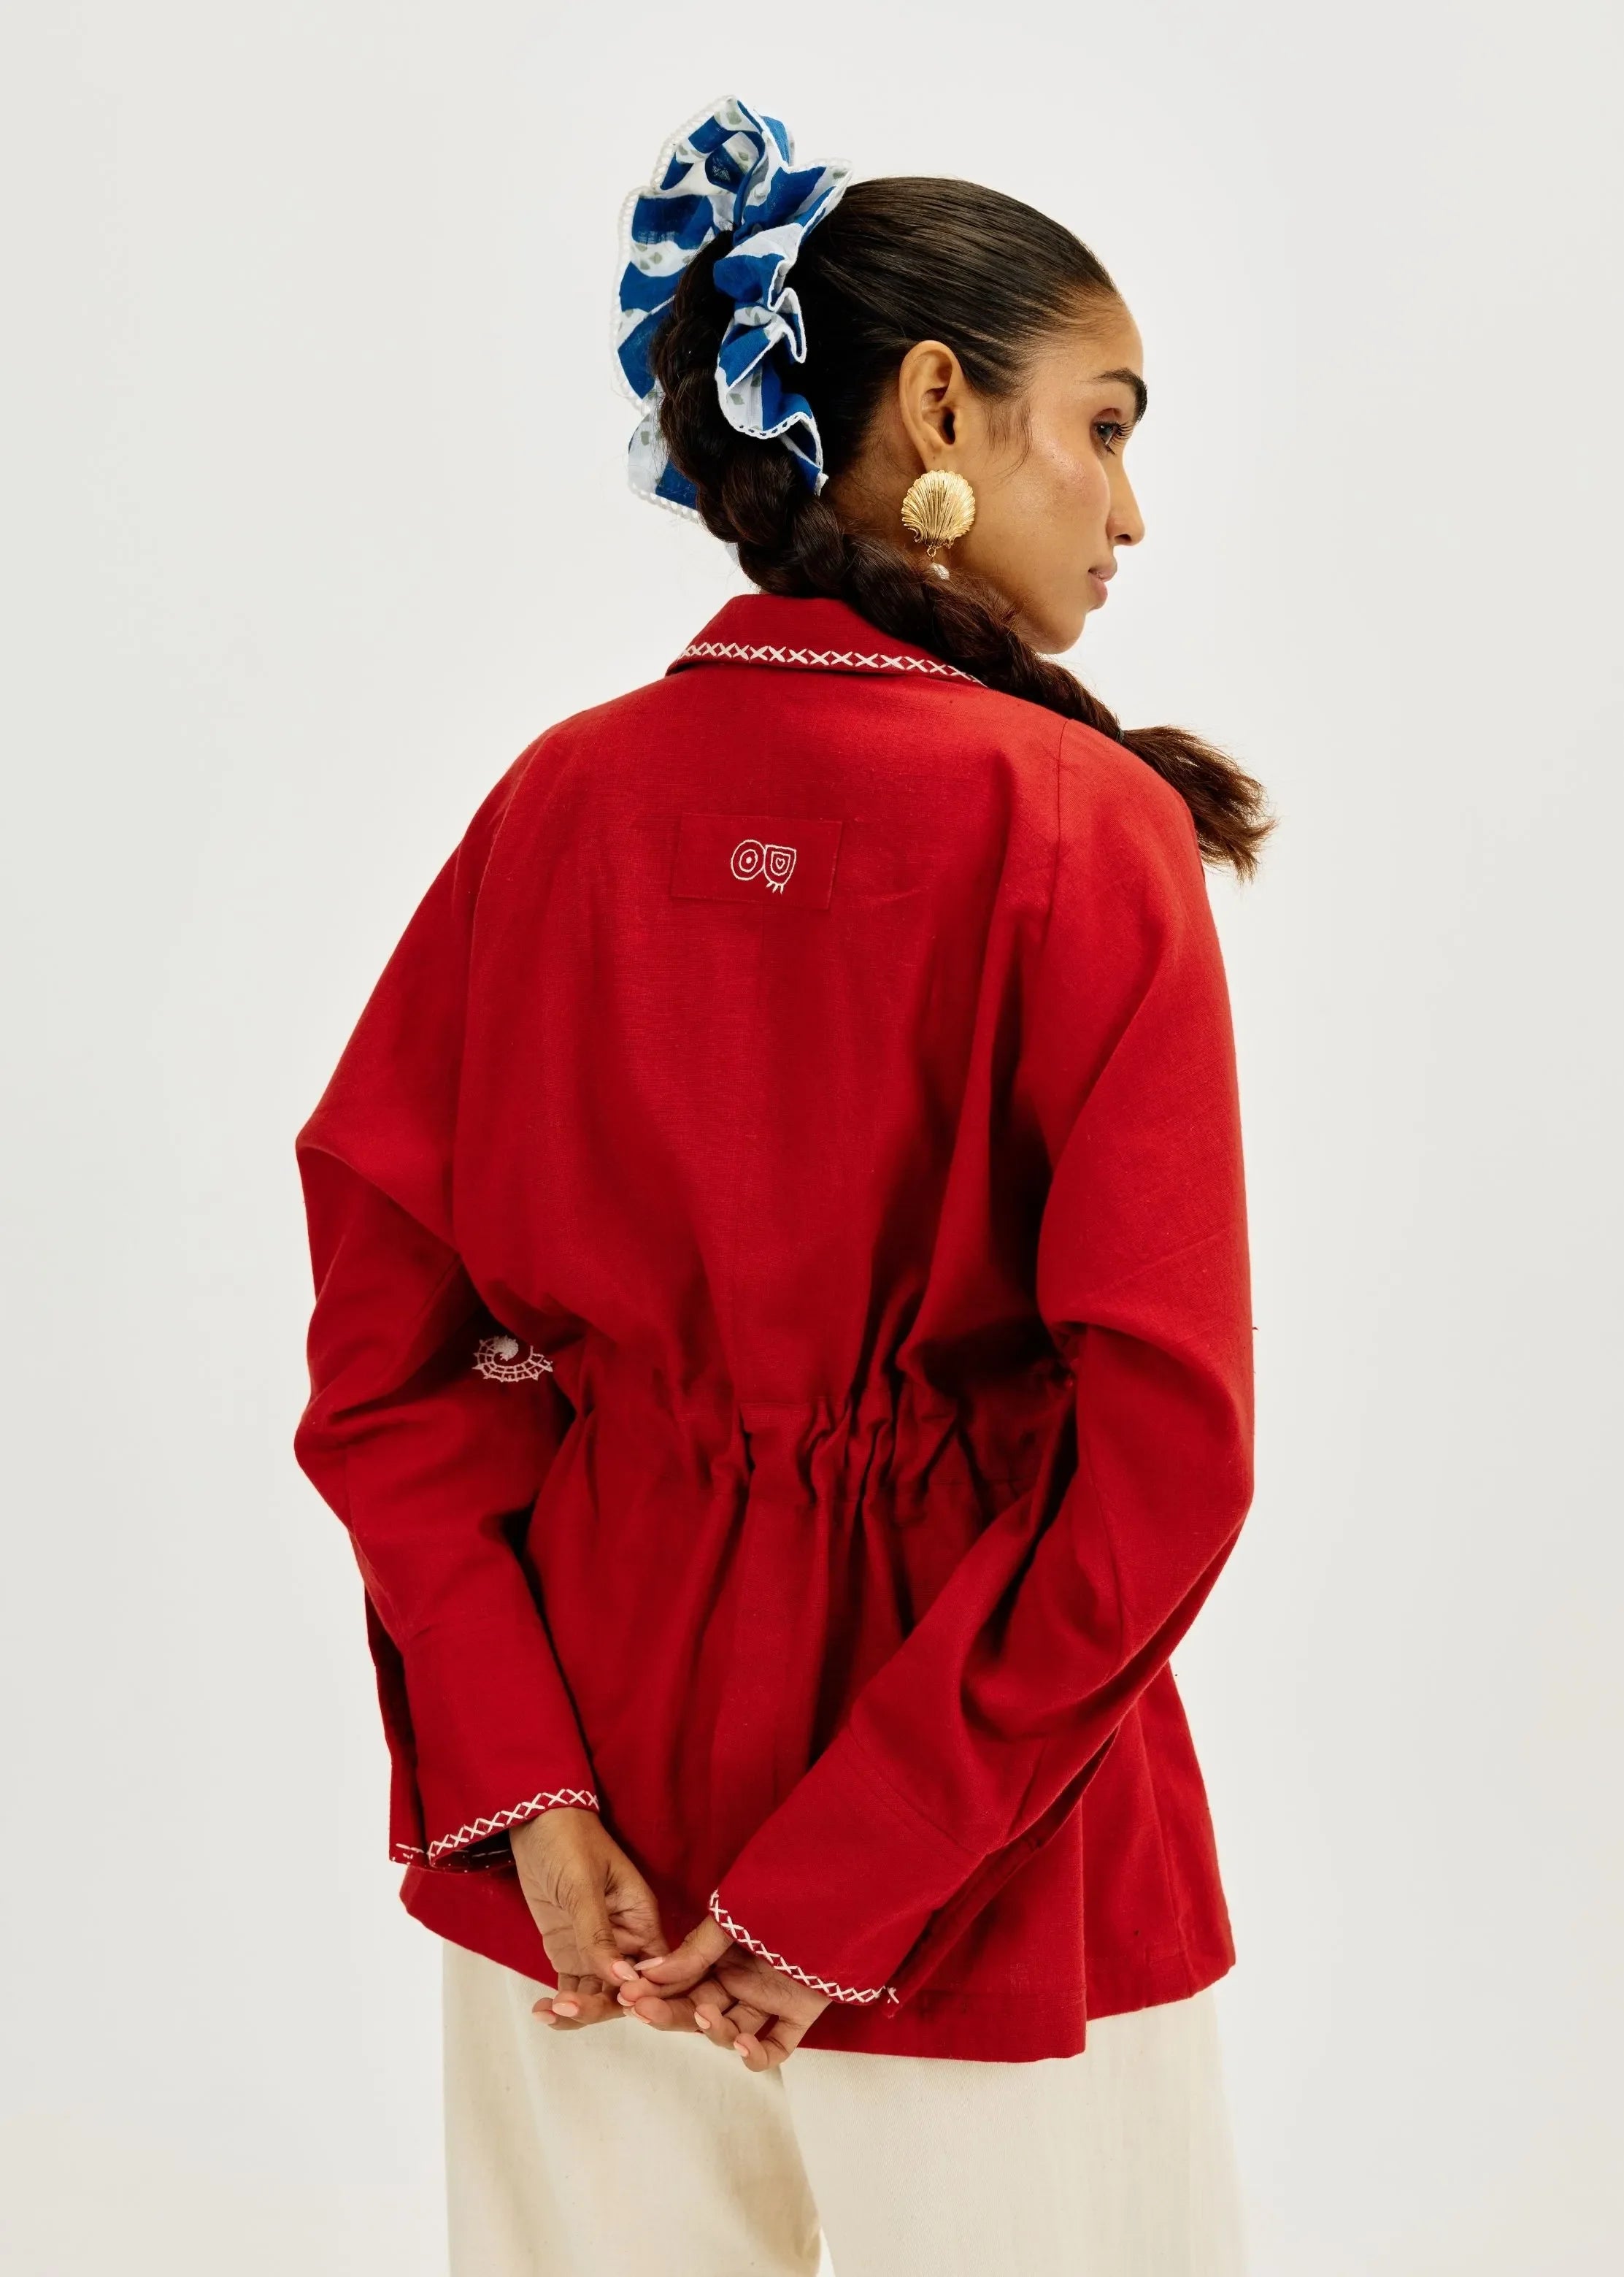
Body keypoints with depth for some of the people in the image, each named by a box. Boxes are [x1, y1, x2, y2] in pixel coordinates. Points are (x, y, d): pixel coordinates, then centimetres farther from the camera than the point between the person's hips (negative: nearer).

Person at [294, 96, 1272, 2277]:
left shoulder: (559, 800, -2)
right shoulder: (1079, 827, -15)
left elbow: (382, 1359, -3)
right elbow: (1159, 1456, -21)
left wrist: (527, 1787, -6)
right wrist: (854, 1883, -14)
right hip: (988, 1859, -4)